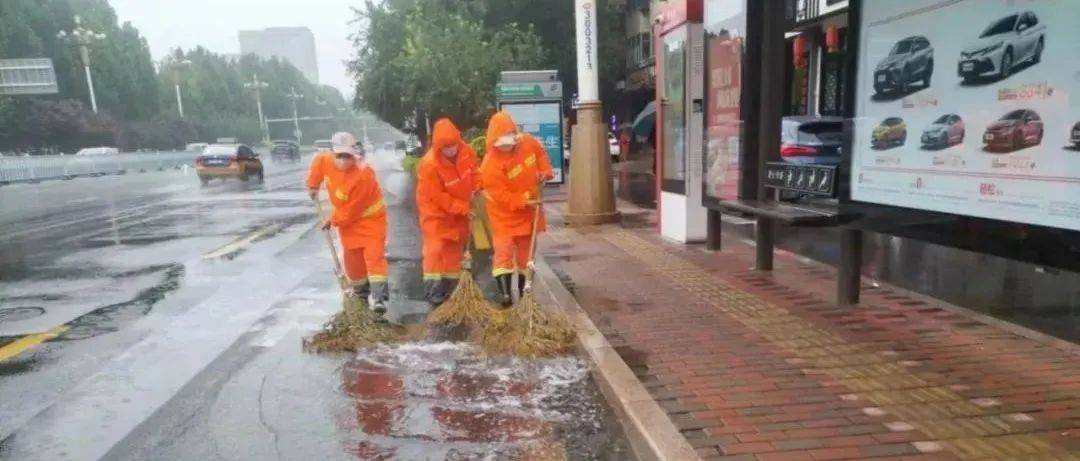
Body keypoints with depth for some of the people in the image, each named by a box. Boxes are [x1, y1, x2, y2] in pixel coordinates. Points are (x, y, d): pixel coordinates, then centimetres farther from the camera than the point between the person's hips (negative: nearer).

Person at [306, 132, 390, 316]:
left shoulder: (363, 176, -34)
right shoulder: (326, 161, -13)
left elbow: (350, 211, -26)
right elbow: (318, 160, 16)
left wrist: (332, 220, -10)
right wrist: (313, 185, 13)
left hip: (371, 218, -7)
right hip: (348, 220, 7)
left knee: (374, 255, -17)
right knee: (352, 257, 13)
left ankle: (379, 296, -20)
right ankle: (360, 289, 33)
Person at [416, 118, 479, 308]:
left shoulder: (465, 151, -14)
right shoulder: (429, 165, -30)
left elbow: (473, 171, 6)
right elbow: (438, 197, -25)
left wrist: (477, 188, -13)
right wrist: (463, 208, -22)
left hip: (459, 210, 6)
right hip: (436, 211, -6)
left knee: (455, 249, 11)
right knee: (436, 248, -12)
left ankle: (449, 289, 24)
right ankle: (433, 292, -5)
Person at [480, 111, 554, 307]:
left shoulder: (529, 142, -11)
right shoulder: (490, 165, -27)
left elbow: (541, 153, 11)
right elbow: (501, 195, -25)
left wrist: (545, 172, -5)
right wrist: (524, 202, -33)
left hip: (528, 210, 5)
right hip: (504, 213, -5)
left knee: (526, 251, 13)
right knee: (504, 251, -12)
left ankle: (524, 290, 26)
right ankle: (505, 293, -7)